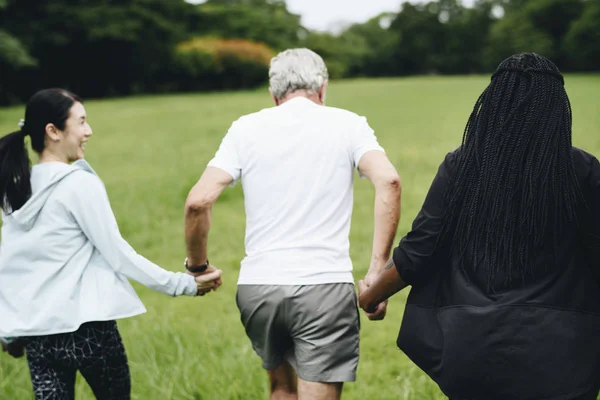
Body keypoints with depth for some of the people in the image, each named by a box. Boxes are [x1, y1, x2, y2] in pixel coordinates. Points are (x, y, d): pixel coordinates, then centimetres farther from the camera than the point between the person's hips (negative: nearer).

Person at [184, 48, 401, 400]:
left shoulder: (247, 128, 7)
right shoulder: (347, 124, 5)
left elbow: (198, 201, -3)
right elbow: (388, 181, -12)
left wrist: (199, 266, 13)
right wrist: (378, 273, -10)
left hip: (258, 285, 2)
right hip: (324, 285, -2)